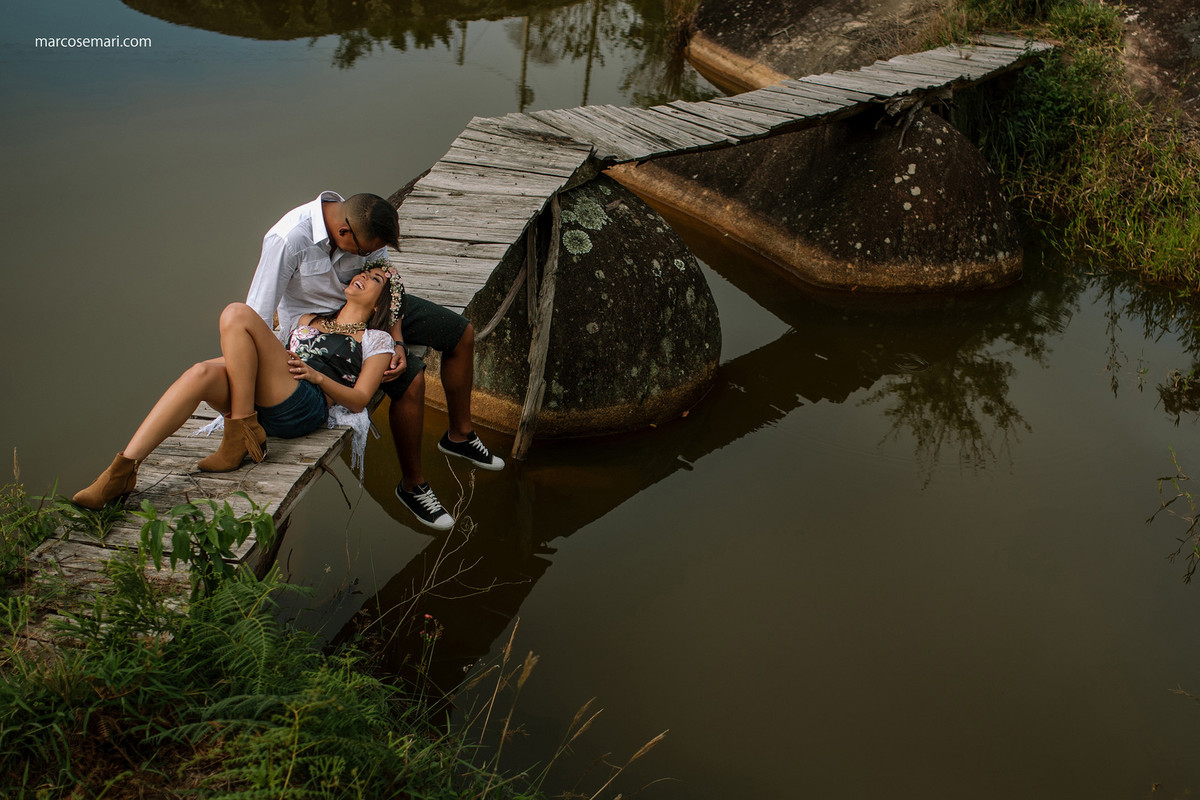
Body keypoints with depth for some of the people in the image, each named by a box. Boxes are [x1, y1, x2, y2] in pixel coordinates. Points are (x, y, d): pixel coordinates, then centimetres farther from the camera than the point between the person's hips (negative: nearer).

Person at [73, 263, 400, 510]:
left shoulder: (376, 340, 20)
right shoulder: (308, 320, 37)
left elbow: (358, 401, 8)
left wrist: (316, 375, -5)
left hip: (305, 407, -5)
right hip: (262, 406, 5)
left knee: (237, 313, -20)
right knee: (203, 373, -29)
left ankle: (242, 436, -22)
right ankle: (123, 470, -39)